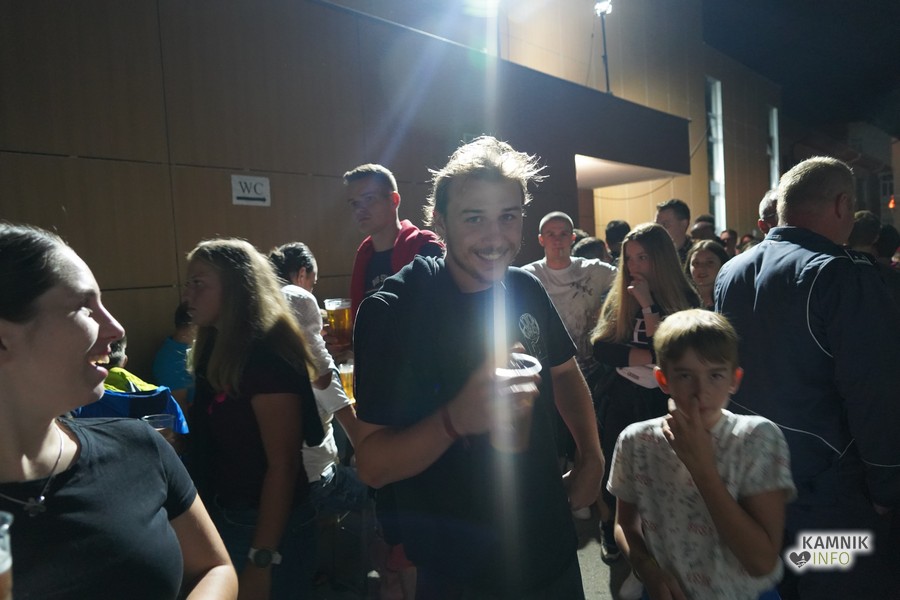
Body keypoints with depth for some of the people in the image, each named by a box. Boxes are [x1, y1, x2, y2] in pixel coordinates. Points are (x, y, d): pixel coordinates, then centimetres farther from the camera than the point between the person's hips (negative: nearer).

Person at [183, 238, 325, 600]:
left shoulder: (267, 357, -23)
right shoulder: (217, 350, 5)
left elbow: (283, 465, -24)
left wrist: (262, 560, -23)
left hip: (267, 526, -8)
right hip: (224, 518, 9)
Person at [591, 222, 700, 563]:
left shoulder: (684, 300, -6)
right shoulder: (618, 298, 1)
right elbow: (600, 347, -9)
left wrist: (647, 305, -19)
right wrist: (648, 357, -19)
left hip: (664, 403, -1)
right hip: (620, 401, 2)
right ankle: (612, 533, 35)